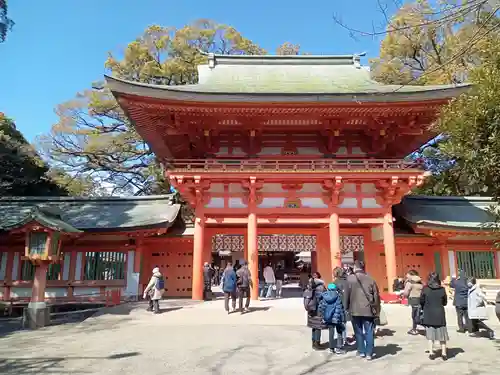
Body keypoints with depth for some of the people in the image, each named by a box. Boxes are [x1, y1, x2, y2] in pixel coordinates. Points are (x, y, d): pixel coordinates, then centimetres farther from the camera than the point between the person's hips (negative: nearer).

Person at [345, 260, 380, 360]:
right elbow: (376, 296, 4)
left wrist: (347, 307, 8)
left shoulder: (350, 278, -4)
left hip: (355, 310, -1)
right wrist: (376, 310, 10)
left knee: (358, 332, 12)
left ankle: (361, 352, 18)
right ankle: (369, 353, 7)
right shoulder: (370, 279, 4)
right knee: (369, 332, 6)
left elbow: (347, 294, -4)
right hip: (368, 310, 1)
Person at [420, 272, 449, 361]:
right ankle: (444, 353, 17)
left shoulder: (425, 289, -10)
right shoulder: (442, 289, -7)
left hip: (429, 314, -1)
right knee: (441, 334, 11)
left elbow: (421, 301, -6)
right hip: (440, 314, 1)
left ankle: (431, 353, 9)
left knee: (430, 333, 9)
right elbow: (445, 302, 1)